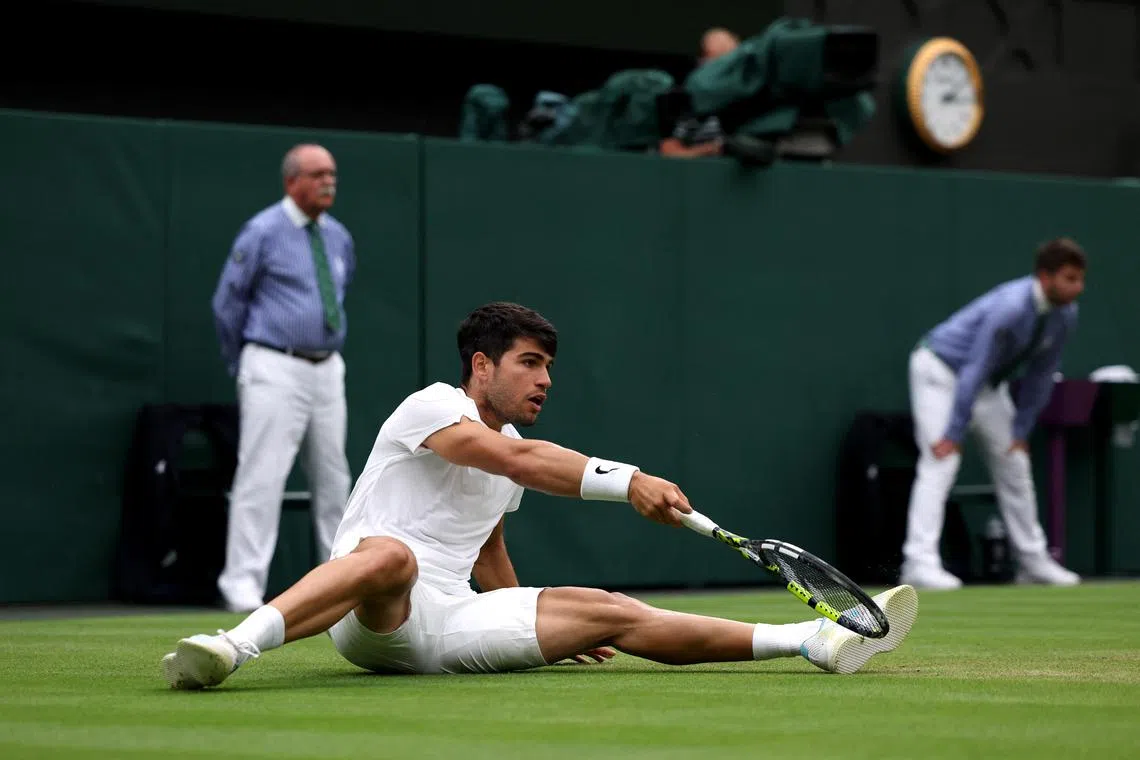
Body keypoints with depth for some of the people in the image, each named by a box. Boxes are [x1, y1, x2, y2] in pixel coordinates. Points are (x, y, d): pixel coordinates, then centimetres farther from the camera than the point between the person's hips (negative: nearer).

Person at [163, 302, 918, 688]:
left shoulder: (510, 448, 21)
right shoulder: (430, 407, -6)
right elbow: (520, 459, -24)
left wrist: (546, 628, 39)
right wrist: (629, 481, -32)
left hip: (447, 627, 7)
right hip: (374, 618, -7)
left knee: (609, 612, -6)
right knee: (391, 556, -43)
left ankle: (817, 640, -10)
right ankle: (233, 646, -55)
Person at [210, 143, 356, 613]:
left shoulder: (338, 237, 11)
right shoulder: (263, 232, -8)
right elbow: (227, 302, -2)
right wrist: (242, 367, 5)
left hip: (327, 369, 7)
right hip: (276, 370, -7)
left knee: (333, 478, 11)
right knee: (262, 475, -11)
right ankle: (243, 584, -11)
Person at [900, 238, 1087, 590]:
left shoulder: (1065, 314, -10)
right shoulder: (1011, 308, -35)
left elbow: (1040, 375, -1)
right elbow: (975, 370, -33)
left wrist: (1021, 430, -2)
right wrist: (953, 434, -31)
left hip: (989, 382, 9)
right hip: (941, 369, -8)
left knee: (1014, 462, 9)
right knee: (941, 463, -18)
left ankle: (1032, 560, 18)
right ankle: (920, 563, -24)